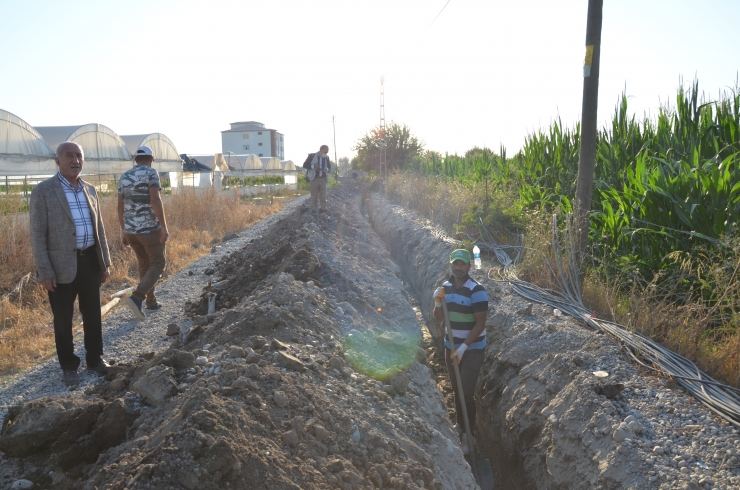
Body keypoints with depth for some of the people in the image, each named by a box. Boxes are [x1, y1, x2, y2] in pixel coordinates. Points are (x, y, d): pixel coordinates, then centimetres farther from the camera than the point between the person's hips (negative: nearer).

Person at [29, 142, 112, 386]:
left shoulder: (90, 190, 9)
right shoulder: (43, 191, -8)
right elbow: (37, 235, -10)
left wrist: (105, 262, 11)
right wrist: (45, 272, -14)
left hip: (90, 261, 5)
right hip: (62, 265, -5)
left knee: (93, 314, 14)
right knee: (63, 319, 9)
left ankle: (95, 358, 31)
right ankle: (69, 365, 25)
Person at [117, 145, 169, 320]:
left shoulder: (124, 177, 11)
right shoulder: (151, 173, -9)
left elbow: (120, 207, 12)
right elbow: (155, 200, -21)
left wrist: (124, 231, 18)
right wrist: (164, 227, -20)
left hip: (131, 230, 7)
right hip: (150, 229, -6)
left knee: (144, 264, 20)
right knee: (157, 265, 4)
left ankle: (151, 301, 26)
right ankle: (137, 298, -14)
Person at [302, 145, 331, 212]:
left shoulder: (326, 158, 5)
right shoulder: (312, 156, -5)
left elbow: (329, 167, 15)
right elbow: (305, 165, -3)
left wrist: (327, 169, -10)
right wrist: (313, 166, -21)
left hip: (322, 179, 3)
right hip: (313, 179, -3)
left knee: (323, 196, -3)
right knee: (314, 196, 0)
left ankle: (323, 210, 3)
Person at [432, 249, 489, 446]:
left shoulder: (477, 291, -18)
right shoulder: (445, 287, 0)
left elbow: (480, 324, -18)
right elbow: (439, 319, 6)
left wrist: (463, 347, -21)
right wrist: (438, 303, -14)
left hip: (472, 350, -5)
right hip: (451, 347, 6)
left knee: (467, 392, -4)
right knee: (456, 390, 16)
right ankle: (460, 425, 34)